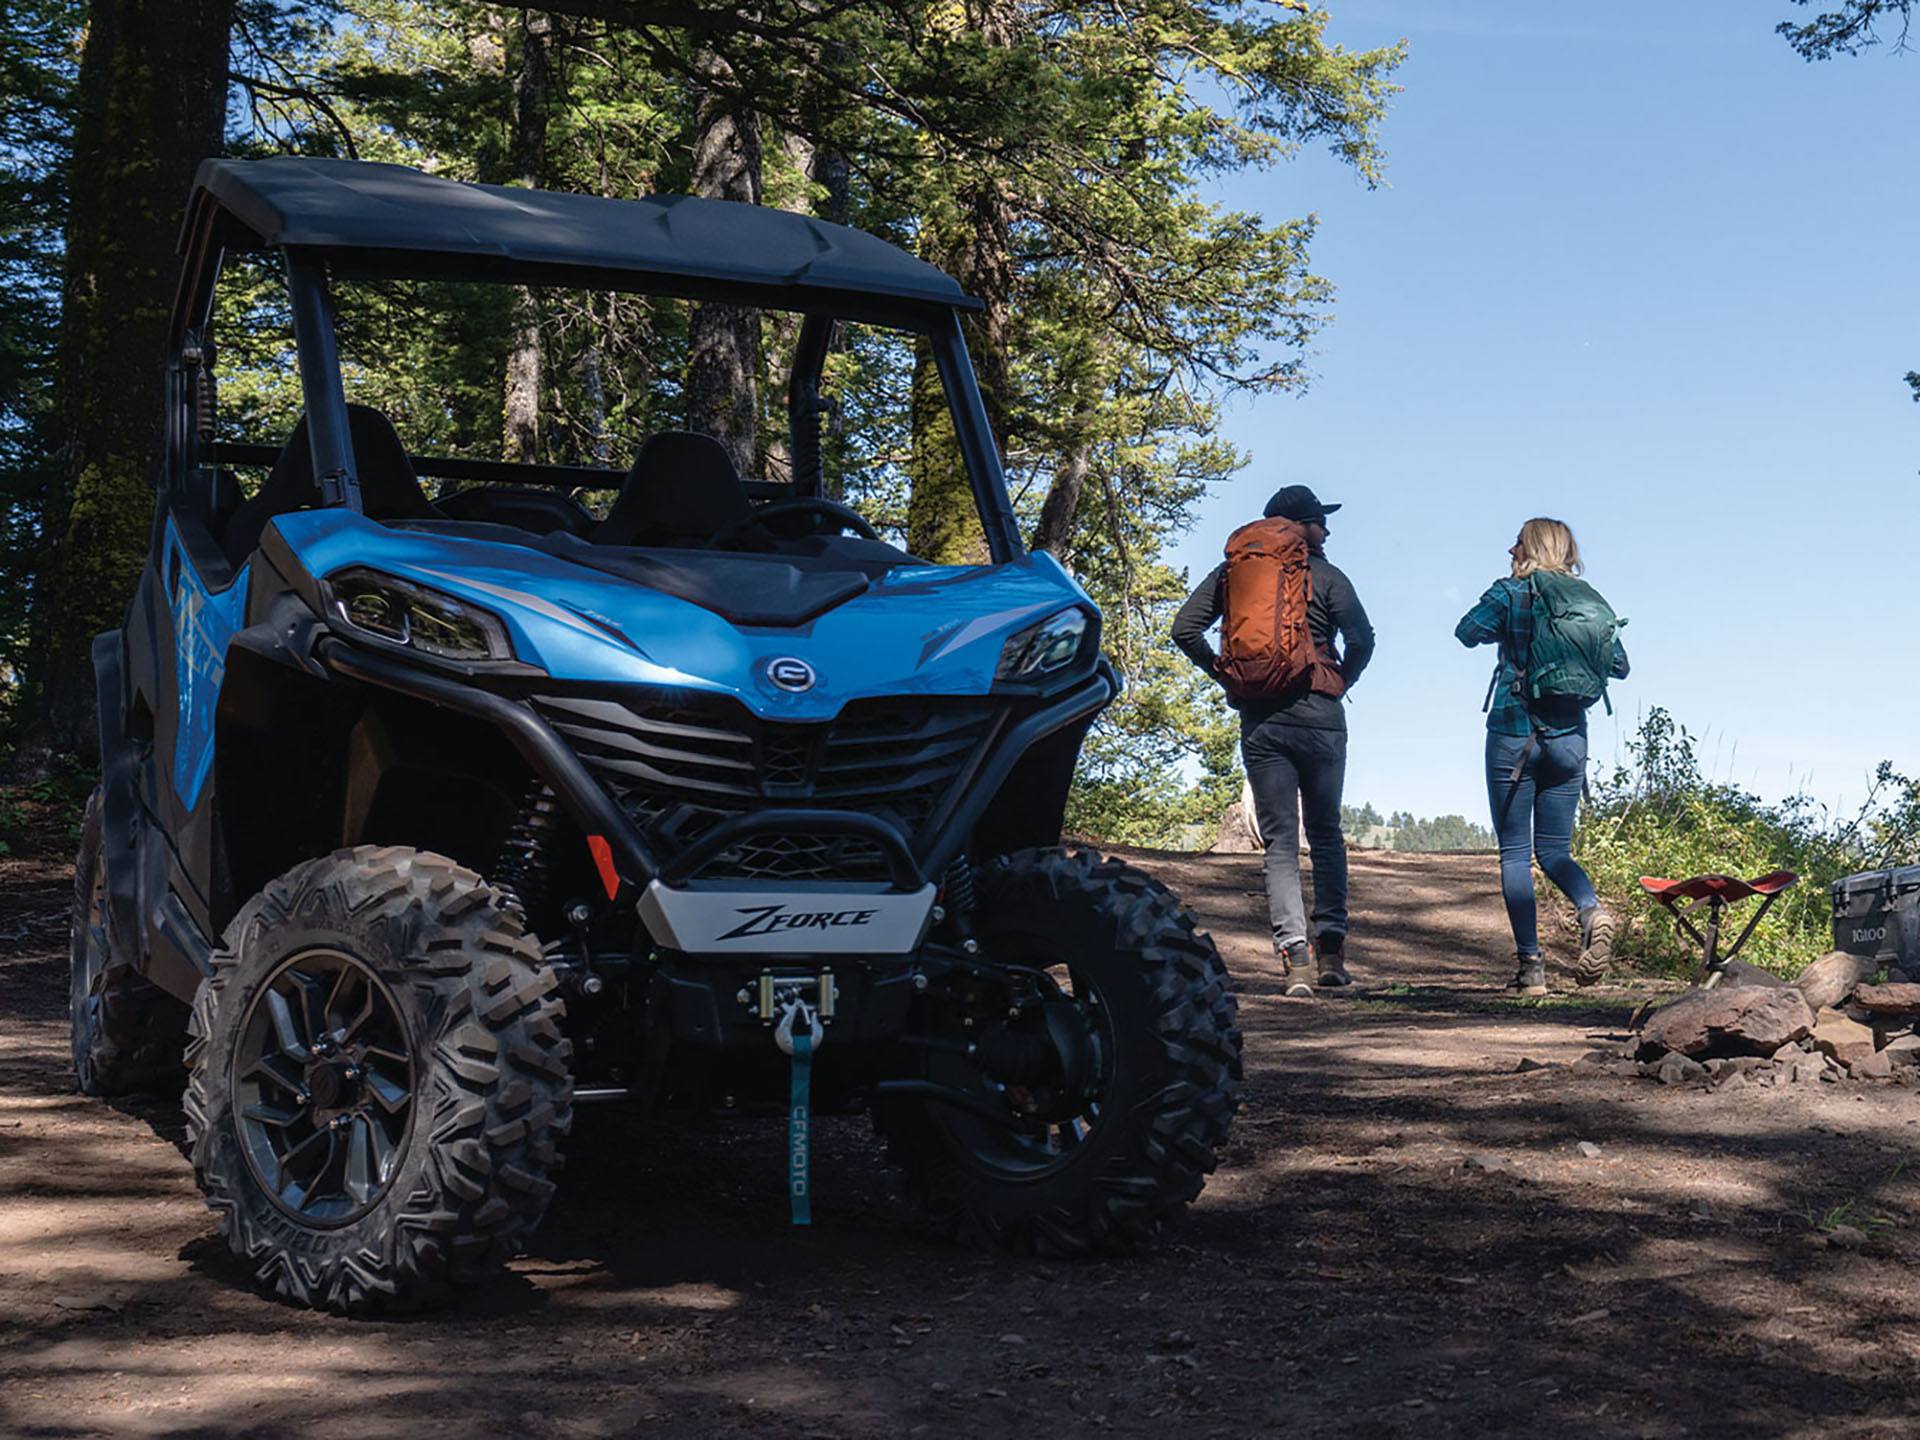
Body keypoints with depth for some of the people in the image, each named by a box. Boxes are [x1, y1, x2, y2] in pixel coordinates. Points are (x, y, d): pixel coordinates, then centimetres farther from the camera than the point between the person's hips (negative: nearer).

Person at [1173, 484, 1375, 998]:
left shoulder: (1233, 572, 8)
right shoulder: (1325, 576, 1)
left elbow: (1185, 629, 0)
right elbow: (1361, 639, -11)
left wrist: (1224, 675, 7)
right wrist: (1341, 683, 4)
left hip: (1258, 719, 2)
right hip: (1317, 715, -1)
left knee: (1279, 840, 3)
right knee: (1325, 832, 13)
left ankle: (1293, 951, -11)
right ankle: (1330, 948, 9)